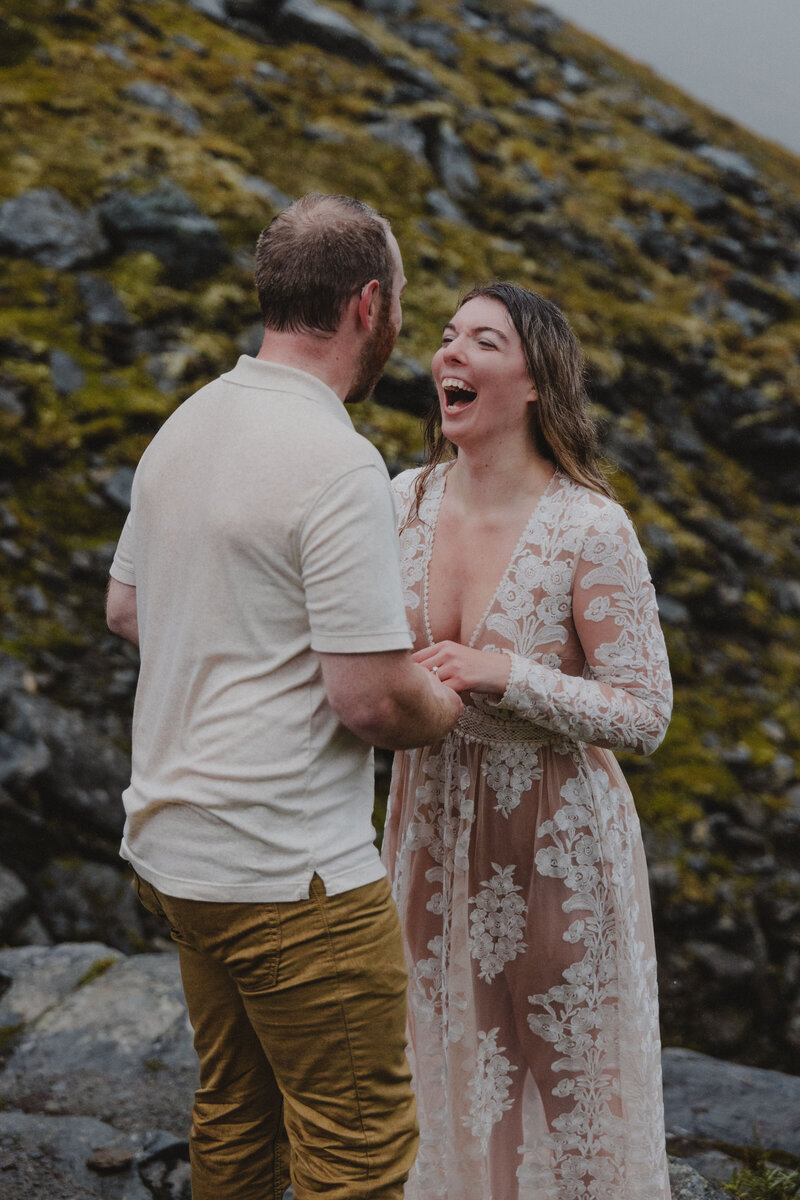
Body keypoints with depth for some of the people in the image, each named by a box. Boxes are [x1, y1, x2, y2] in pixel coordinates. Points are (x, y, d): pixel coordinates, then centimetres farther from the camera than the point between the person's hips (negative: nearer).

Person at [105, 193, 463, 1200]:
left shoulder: (182, 428, 7)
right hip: (288, 871, -9)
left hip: (171, 844, 9)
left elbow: (125, 607, 20)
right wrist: (450, 703, -1)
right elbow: (372, 700, -22)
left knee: (234, 1115, 21)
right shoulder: (337, 463, -20)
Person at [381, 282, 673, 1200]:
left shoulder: (591, 530, -20)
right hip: (432, 823, 5)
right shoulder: (406, 500, -4)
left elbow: (645, 716, -17)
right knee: (453, 1070, 21)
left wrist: (503, 673, -28)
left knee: (563, 1081, 12)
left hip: (556, 839, -5)